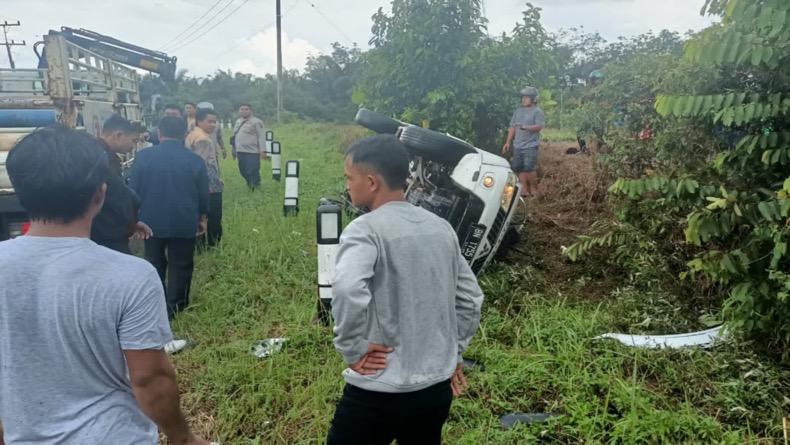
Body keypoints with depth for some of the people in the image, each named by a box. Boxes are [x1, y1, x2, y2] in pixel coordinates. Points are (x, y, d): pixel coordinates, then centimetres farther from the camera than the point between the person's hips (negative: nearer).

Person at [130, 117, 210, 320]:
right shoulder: (195, 160, -7)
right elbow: (203, 194, 1)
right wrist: (202, 217, 16)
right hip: (184, 223, -1)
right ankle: (175, 308, 11)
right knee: (180, 266, 8)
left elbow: (133, 191, 0)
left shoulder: (144, 157, -6)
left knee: (155, 265, 16)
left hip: (153, 221, 1)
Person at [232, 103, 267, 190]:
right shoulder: (238, 121, 16)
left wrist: (263, 150, -20)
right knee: (243, 171, 13)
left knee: (253, 172, -9)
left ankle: (256, 188, 5)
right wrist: (234, 149, 22)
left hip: (252, 152, -7)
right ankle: (250, 186, 30)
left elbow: (261, 137, -13)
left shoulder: (256, 122, -7)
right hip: (240, 152, 8)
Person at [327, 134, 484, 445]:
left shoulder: (365, 229, -16)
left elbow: (347, 290, -34)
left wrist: (352, 348, -19)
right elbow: (471, 297, 10)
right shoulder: (442, 228, 4)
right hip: (437, 386, 6)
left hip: (380, 392, -6)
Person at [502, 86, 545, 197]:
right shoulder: (519, 111, 16)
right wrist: (508, 142, 14)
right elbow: (512, 127, 17)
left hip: (531, 146, -6)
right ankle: (524, 190, 10)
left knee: (529, 168, -11)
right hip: (518, 146, 6)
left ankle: (534, 189, 5)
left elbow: (539, 126, -16)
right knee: (520, 169, 4)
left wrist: (525, 127, -29)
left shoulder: (537, 111, -4)